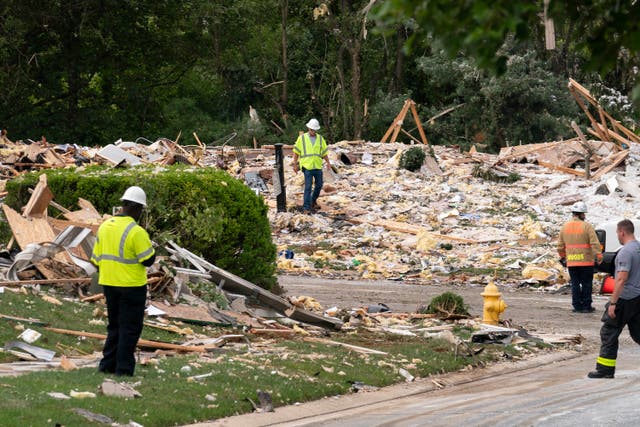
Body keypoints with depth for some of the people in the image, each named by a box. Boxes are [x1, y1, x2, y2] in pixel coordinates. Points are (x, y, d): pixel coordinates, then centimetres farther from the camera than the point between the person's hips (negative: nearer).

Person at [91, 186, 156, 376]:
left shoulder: (105, 226, 5)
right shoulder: (136, 232, -18)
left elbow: (97, 259, 10)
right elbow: (148, 260, -14)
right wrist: (149, 245, 4)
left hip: (109, 284, 7)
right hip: (131, 287, -7)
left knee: (115, 325, 18)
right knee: (130, 328, 1)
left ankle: (108, 364, 19)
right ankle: (124, 368, 1)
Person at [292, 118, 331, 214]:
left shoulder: (320, 139, 8)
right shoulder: (302, 138, 0)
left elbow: (324, 152, 12)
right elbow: (296, 152, 4)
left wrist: (328, 162, 1)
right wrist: (295, 164, 0)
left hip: (318, 166, 4)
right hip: (307, 166, -4)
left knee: (319, 185, 12)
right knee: (308, 186, -10)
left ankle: (313, 201, 36)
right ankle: (306, 207, -8)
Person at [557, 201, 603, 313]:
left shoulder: (565, 227, 7)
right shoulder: (586, 226, -9)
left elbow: (560, 245, 13)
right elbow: (595, 243, -15)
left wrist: (562, 257, 24)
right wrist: (599, 256, -9)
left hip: (571, 262, 4)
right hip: (586, 261, -4)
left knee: (575, 284, 9)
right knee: (586, 284, 4)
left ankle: (577, 306, 8)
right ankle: (586, 306, 4)